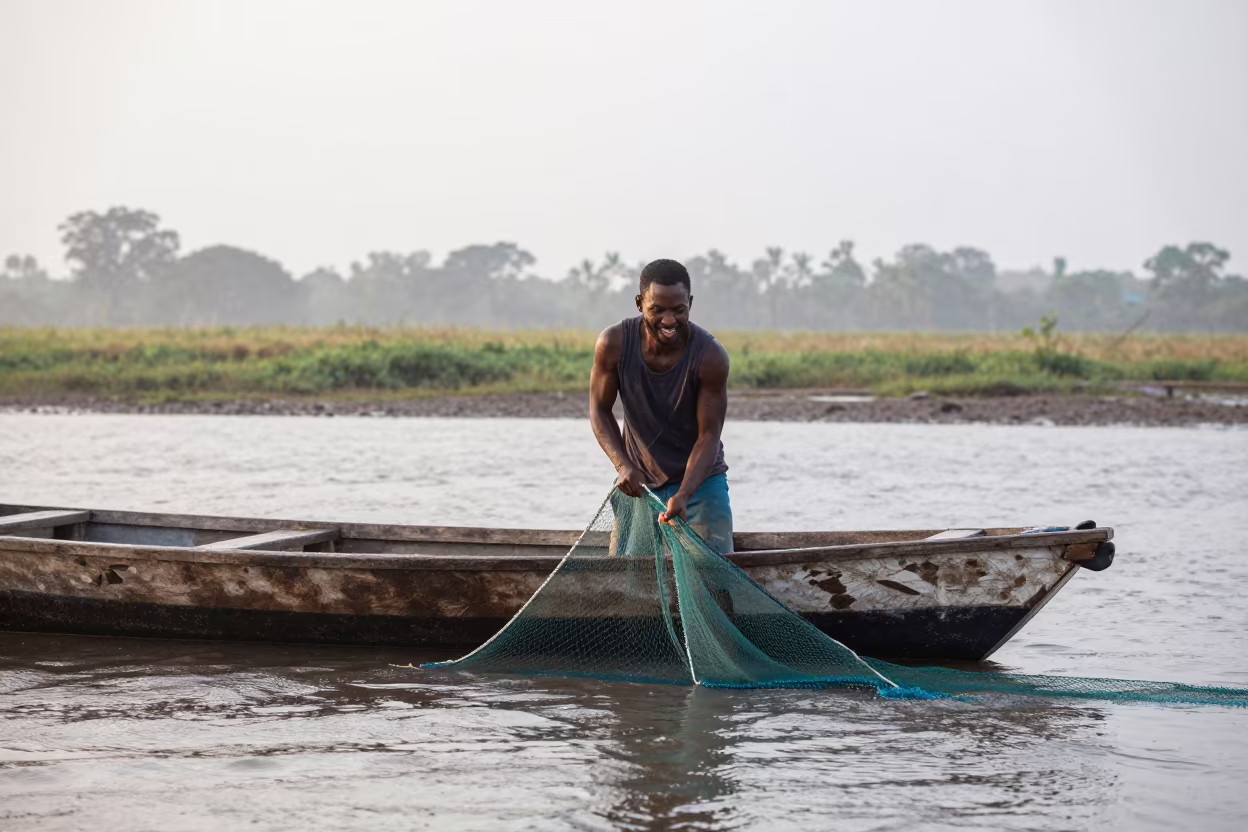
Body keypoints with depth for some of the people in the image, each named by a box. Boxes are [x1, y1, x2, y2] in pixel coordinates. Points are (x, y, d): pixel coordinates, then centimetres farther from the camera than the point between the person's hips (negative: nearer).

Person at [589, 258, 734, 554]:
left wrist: (683, 495, -32)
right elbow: (600, 410, -5)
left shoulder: (710, 356, -23)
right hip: (638, 480, 2)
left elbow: (709, 435, -18)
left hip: (700, 477, -2)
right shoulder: (613, 344, -18)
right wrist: (623, 465, -22)